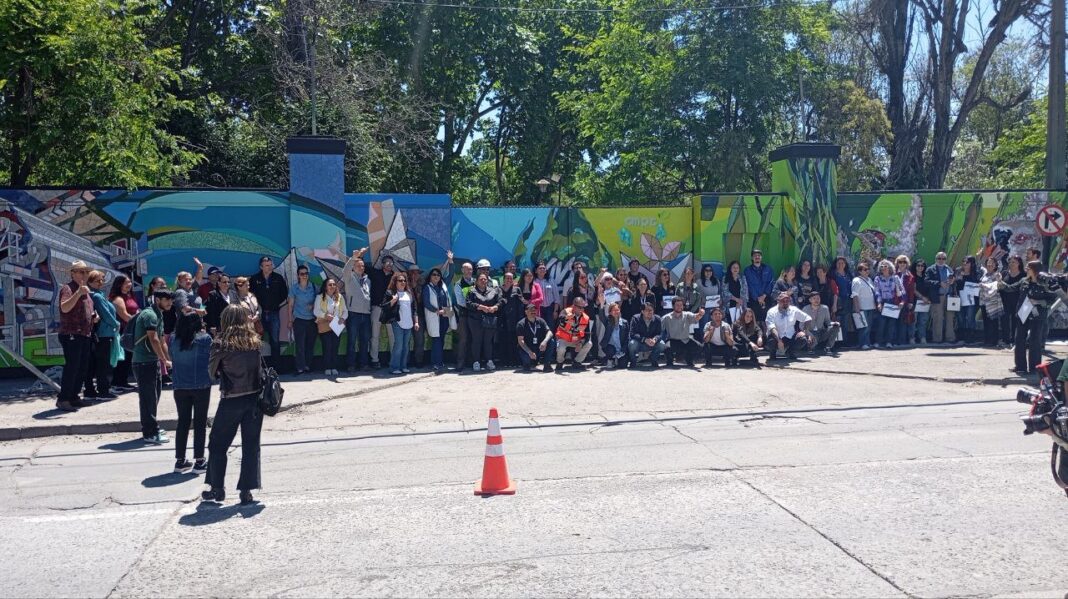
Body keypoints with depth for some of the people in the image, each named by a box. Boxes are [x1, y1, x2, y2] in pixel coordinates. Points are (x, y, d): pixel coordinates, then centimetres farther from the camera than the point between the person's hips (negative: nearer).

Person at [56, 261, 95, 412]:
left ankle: (73, 396, 21)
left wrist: (93, 318, 13)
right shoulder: (68, 289, -9)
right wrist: (78, 293, -35)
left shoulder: (86, 290, 19)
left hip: (85, 335, 9)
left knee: (83, 367, 11)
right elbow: (64, 308, -26)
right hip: (71, 334, -9)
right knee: (72, 367, -12)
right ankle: (63, 399, -8)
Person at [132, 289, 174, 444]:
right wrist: (165, 360, -16)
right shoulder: (150, 315, -14)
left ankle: (152, 427, 28)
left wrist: (168, 361, 21)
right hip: (144, 362, -10)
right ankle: (150, 433, -2)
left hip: (153, 362, 10)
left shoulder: (158, 315, 18)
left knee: (154, 395, 17)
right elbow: (153, 340, -20)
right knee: (148, 397, -6)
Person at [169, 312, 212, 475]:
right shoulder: (205, 339, -10)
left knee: (183, 422, 13)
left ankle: (180, 460, 17)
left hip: (180, 386, 4)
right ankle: (199, 461, 5)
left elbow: (172, 358, 8)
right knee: (200, 423, 4)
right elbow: (211, 359, -5)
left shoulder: (174, 339, 0)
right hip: (201, 386, -3)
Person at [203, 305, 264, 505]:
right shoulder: (255, 341, 1)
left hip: (231, 400, -2)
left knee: (218, 444, 15)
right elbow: (261, 369, 4)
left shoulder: (221, 343, -8)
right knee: (251, 446, 8)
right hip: (254, 398, 3)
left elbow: (212, 372, 0)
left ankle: (217, 488, 20)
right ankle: (246, 491, 8)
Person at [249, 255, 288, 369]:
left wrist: (279, 304, 6)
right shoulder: (254, 279, -2)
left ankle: (275, 366, 6)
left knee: (275, 341, 0)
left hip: (274, 313, 1)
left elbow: (285, 292, 13)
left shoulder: (279, 278, 3)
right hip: (260, 313, -1)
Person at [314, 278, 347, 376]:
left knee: (335, 347, 1)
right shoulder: (320, 297, 3)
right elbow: (316, 311, -5)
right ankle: (327, 368, -1)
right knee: (327, 347, -9)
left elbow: (345, 310, 11)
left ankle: (334, 368, 8)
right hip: (324, 326, -3)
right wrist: (326, 315, -22)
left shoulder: (340, 297, 12)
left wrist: (343, 318, -9)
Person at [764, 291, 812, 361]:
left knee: (803, 339, -25)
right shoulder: (772, 312, -10)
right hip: (777, 337, -3)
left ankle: (791, 352, 9)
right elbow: (772, 328, -20)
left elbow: (807, 319, 9)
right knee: (771, 342, -36)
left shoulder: (794, 310, 1)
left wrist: (804, 331, -9)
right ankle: (773, 354, 4)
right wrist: (779, 340, -34)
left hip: (791, 337, 3)